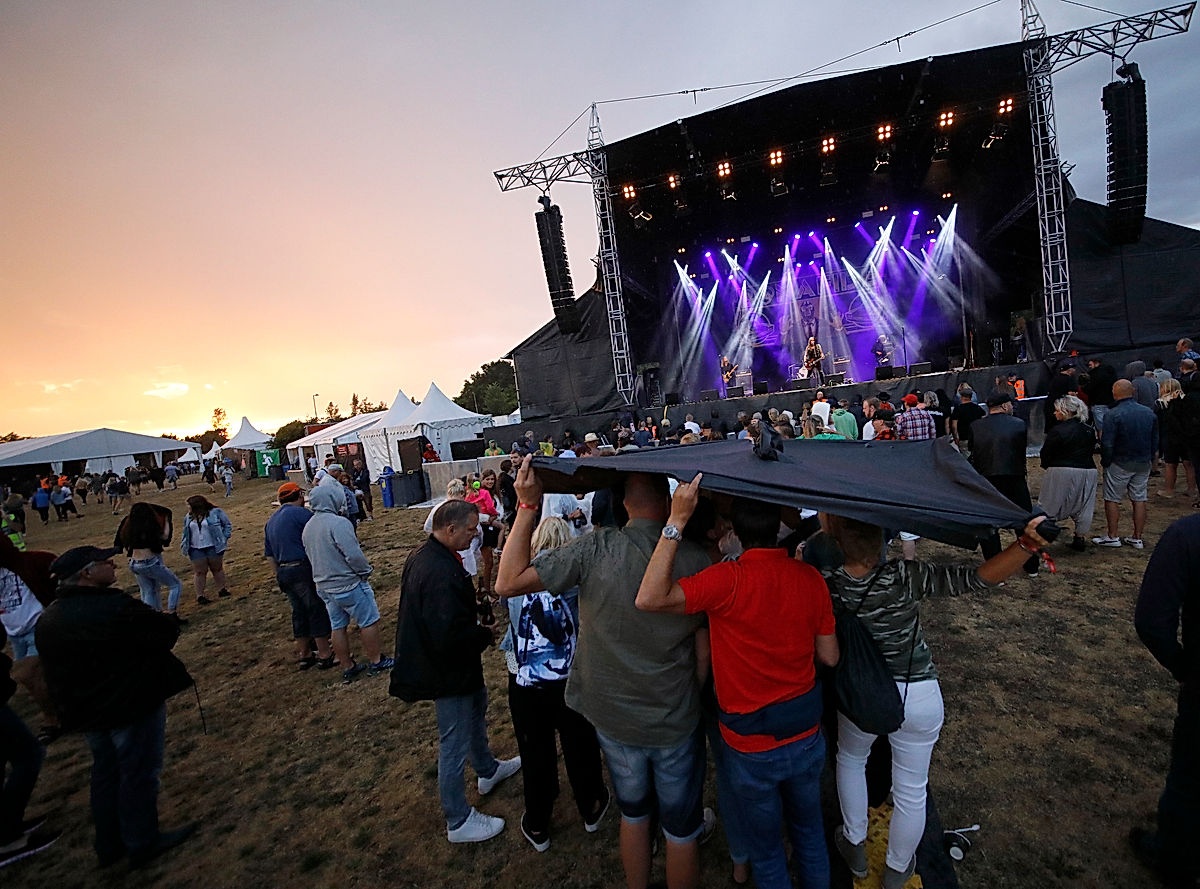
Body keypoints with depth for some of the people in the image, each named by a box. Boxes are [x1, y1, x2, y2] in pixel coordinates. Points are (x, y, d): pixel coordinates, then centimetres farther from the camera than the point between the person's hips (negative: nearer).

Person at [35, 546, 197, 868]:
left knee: (105, 770, 23)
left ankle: (109, 845, 36)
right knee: (139, 772, 8)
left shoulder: (49, 619, 2)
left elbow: (53, 668, 9)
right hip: (133, 704, -8)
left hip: (85, 710, 8)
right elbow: (167, 633, -22)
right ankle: (142, 843, 23)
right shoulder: (116, 608, -27)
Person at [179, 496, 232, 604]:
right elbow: (185, 532, 18)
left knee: (217, 568, 7)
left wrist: (224, 539, -6)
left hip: (214, 547, -3)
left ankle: (221, 590, 19)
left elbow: (227, 525, 1)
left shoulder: (216, 513, -4)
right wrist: (184, 547, 9)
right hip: (196, 550, 3)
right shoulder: (189, 517, 11)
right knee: (199, 572, 1)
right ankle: (200, 596, 8)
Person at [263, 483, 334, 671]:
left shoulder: (271, 521, 18)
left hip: (283, 571, 8)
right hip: (303, 569, -8)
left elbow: (269, 555, 20)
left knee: (299, 612, 16)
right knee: (318, 610, 0)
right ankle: (324, 655, 4)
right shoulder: (301, 513, -9)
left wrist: (279, 576, 24)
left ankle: (304, 655, 24)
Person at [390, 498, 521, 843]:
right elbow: (451, 635, -35)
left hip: (429, 657, 11)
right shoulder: (442, 573, -34)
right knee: (455, 742, 7)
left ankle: (487, 770, 52)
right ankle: (458, 821, 27)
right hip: (447, 672, -11)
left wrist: (476, 605, 6)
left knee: (477, 705, 29)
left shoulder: (421, 555, -1)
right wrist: (486, 635, -18)